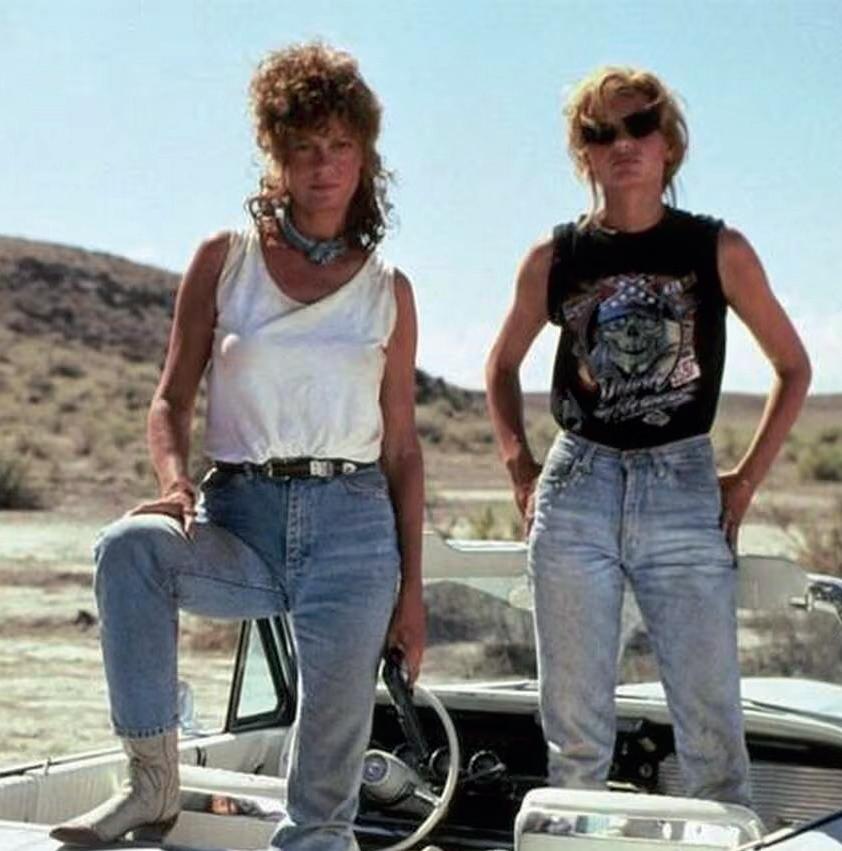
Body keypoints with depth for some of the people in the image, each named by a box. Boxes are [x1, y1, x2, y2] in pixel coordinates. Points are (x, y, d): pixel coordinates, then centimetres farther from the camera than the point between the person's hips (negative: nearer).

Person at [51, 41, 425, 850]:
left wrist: (412, 585, 7)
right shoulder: (225, 260, 9)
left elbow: (401, 446, 12)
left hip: (352, 520, 1)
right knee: (131, 544, -32)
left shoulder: (388, 290, 11)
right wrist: (174, 480, -16)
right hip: (240, 516, -1)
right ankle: (152, 785, -22)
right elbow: (171, 399, 7)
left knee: (332, 746, -8)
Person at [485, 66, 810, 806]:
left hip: (686, 494, -1)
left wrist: (746, 482, 3)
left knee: (712, 724, -3)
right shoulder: (554, 259, 5)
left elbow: (793, 366, 10)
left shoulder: (719, 250, 1)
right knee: (574, 726, 6)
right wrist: (521, 474, 8)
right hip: (574, 495, 1)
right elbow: (502, 366, 20)